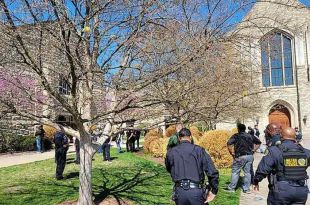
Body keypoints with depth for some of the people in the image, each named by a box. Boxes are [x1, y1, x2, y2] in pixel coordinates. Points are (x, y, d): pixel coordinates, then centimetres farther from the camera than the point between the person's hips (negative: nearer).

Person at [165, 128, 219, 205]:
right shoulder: (199, 150, -2)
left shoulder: (171, 152, 4)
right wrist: (213, 191, 2)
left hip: (179, 191, 2)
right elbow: (212, 172, -8)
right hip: (196, 191, -2)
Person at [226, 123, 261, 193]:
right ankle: (246, 188, 18)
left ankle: (231, 188, 10)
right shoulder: (250, 136, 11)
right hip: (250, 156, 5)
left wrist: (232, 153, -8)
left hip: (240, 156, -5)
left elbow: (229, 143, -18)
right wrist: (253, 150, 15)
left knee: (235, 172, 5)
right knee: (247, 172, 12)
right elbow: (259, 142, 18)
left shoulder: (236, 136, -5)